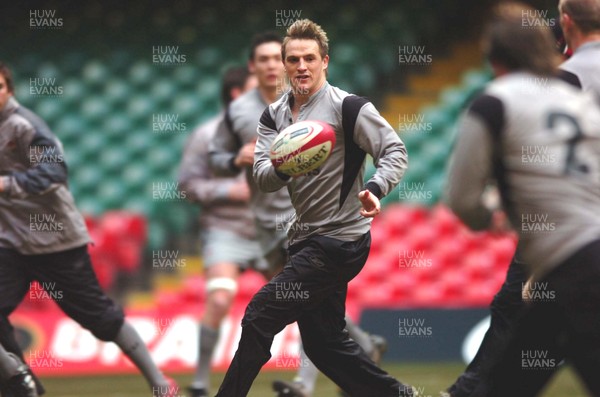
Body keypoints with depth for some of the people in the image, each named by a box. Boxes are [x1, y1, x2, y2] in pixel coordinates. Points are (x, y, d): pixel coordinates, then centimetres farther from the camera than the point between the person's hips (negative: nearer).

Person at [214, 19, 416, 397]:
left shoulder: (348, 107, -11)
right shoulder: (275, 114, 9)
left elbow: (395, 151, -13)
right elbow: (262, 177, -1)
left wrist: (374, 190, -31)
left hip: (339, 241, -8)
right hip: (307, 239, 8)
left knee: (260, 316, -11)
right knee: (324, 341, 13)